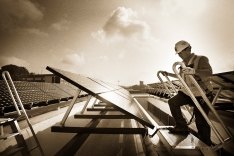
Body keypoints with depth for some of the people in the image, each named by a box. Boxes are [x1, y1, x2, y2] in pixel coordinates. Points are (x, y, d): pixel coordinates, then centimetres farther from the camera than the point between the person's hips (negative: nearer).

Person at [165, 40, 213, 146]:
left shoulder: (201, 59, -16)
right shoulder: (183, 63, 4)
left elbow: (209, 72, -36)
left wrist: (194, 71, -54)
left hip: (202, 95, -6)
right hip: (187, 92, 6)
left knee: (201, 121, -1)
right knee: (172, 102, -10)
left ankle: (206, 144, 22)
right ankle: (182, 127, 2)